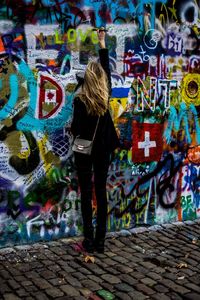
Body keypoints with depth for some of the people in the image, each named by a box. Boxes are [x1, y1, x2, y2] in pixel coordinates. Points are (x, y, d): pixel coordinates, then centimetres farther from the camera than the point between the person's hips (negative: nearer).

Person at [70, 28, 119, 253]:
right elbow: (107, 67, 14)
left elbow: (75, 129, -15)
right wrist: (102, 42, 24)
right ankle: (100, 240, 11)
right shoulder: (106, 94, -1)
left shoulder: (80, 99, -14)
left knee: (86, 194, 3)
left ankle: (89, 240, 5)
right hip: (103, 150, 4)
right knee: (101, 193, 8)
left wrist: (72, 128, 9)